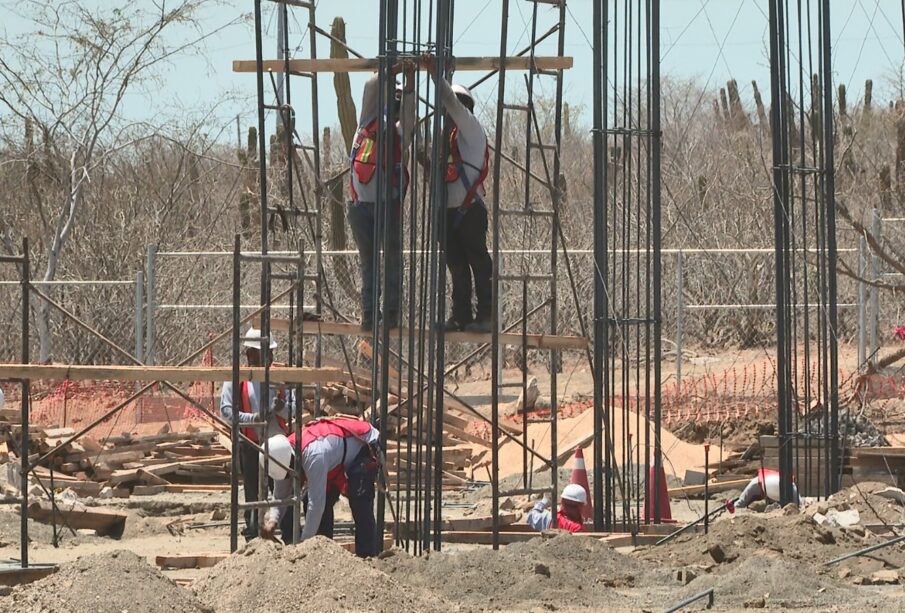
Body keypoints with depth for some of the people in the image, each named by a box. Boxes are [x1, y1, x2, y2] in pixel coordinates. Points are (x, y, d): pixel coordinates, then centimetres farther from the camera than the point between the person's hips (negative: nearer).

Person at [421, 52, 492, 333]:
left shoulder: (471, 130, -1)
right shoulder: (451, 137, 23)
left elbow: (452, 102, -15)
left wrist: (435, 72, -15)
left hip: (469, 210, -9)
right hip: (450, 210, 9)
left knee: (479, 263, -6)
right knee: (456, 265, 8)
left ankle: (484, 317, -5)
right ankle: (461, 315, 10)